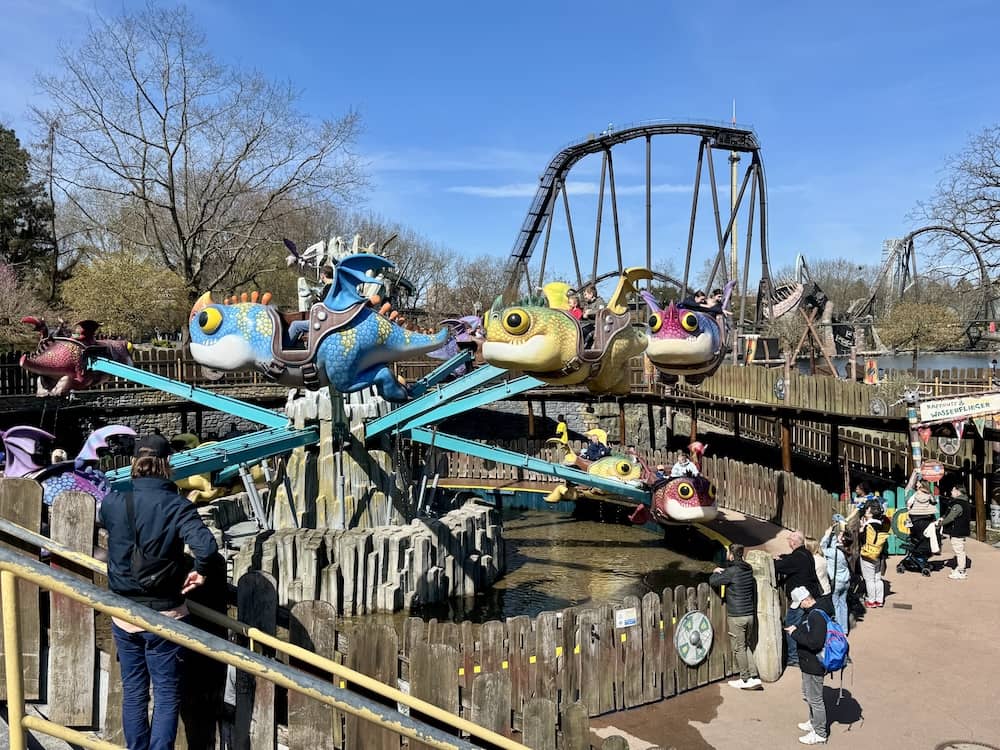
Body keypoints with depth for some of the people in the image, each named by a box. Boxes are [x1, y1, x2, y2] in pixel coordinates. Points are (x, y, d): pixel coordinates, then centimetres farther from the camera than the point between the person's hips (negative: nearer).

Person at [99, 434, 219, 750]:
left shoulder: (111, 504, -7)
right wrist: (201, 571, -12)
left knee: (133, 691, 19)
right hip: (164, 616, -4)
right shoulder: (177, 506, -18)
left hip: (123, 616, 4)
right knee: (166, 695, 8)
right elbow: (207, 547, -32)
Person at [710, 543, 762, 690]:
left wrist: (716, 572, 8)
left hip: (736, 616, -7)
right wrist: (723, 571, 12)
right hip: (750, 613, 7)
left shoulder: (731, 572, -18)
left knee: (739, 648, 6)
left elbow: (712, 581, -12)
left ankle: (745, 679, 15)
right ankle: (754, 676, 14)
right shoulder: (748, 569, 5)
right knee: (746, 646, 18)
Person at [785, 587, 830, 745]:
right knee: (807, 695, 26)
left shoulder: (817, 616, -27)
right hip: (808, 663, 10)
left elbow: (815, 642, -33)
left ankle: (820, 734, 20)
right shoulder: (809, 612, 5)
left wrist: (795, 634, -24)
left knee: (815, 699, 5)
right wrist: (795, 630, 1)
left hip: (814, 665, -10)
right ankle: (814, 722, 44)